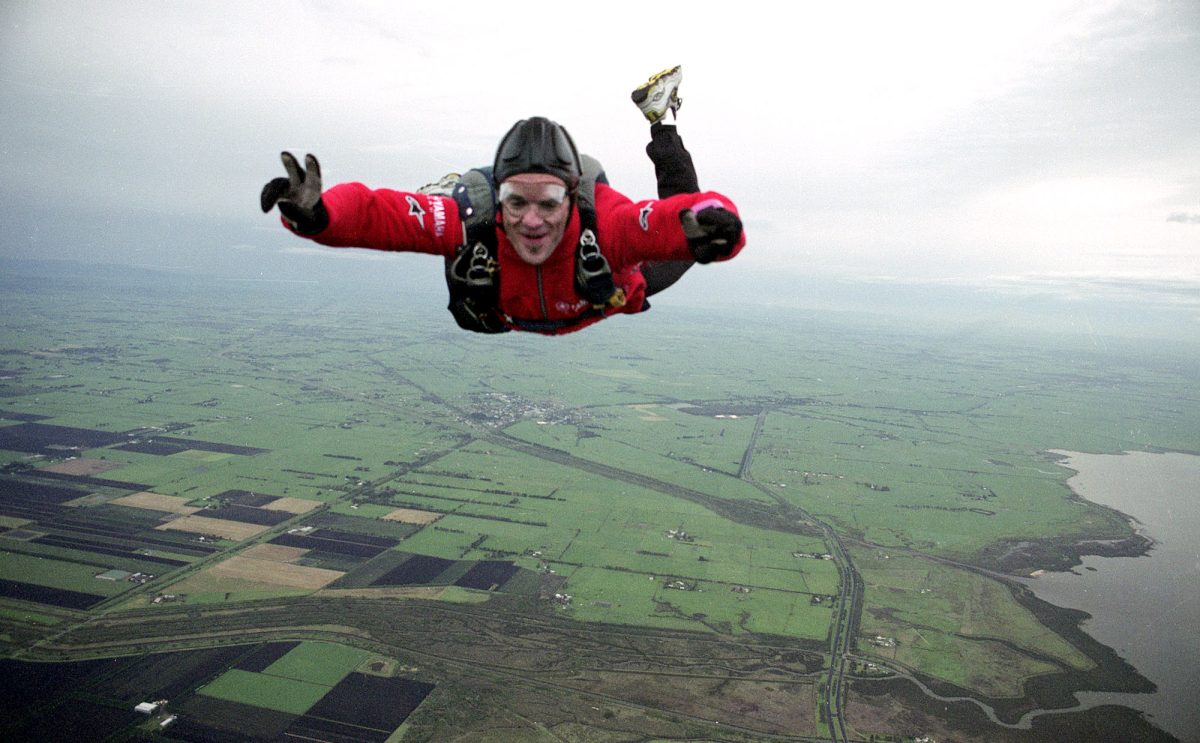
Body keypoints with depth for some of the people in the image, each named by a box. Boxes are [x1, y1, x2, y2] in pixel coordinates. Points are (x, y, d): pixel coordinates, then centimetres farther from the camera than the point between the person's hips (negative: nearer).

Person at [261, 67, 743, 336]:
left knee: (679, 234, 25)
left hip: (607, 289, -1)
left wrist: (709, 225, -83)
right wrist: (315, 214, -71)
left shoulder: (604, 220, -48)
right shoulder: (472, 218, -44)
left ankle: (660, 124, 34)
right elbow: (373, 213, -49)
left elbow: (685, 217, -59)